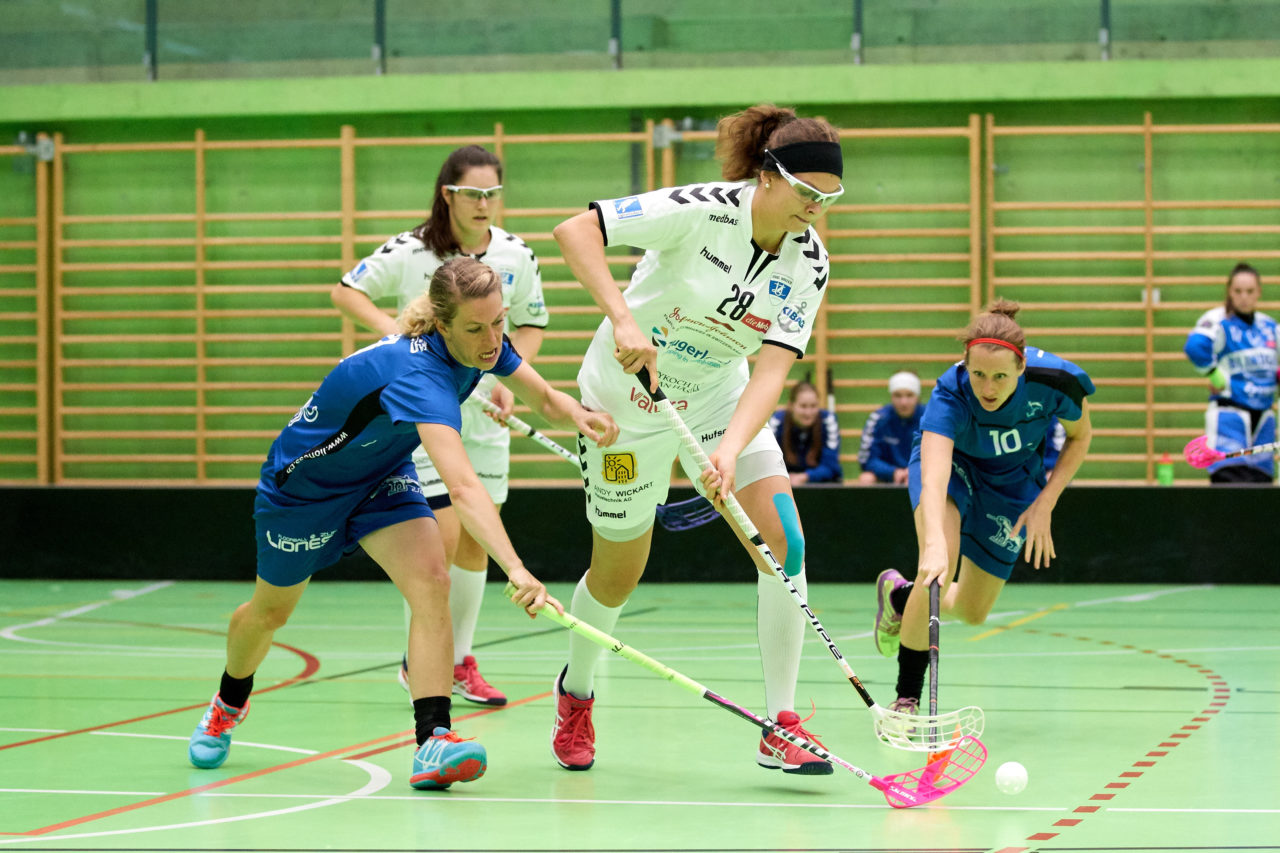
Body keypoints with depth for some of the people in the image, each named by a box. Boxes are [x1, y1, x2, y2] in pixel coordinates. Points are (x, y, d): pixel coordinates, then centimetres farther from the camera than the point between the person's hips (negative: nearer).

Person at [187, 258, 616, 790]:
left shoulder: (483, 344, -20)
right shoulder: (420, 375, -44)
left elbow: (545, 400, -3)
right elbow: (463, 489, -57)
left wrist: (578, 415, -28)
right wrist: (516, 570, -68)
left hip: (381, 475, 6)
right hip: (305, 481, -6)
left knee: (431, 582, -21)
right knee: (270, 611, 17)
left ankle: (433, 740, -26)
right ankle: (227, 706, 49)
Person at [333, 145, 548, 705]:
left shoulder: (516, 256, -1)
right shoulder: (408, 253, -11)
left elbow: (531, 324, 11)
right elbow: (344, 292, -2)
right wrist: (391, 328, -19)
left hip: (484, 414, 4)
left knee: (475, 541, 8)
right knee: (442, 538, -11)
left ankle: (460, 663, 21)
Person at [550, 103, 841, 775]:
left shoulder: (808, 262, -12)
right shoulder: (703, 209, -25)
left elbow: (773, 368, -21)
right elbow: (574, 230, -28)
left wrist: (730, 449, -37)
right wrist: (623, 319, -40)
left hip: (721, 398, 4)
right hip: (629, 398, -4)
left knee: (782, 538, -15)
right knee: (618, 573, 8)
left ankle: (780, 730, -9)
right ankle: (575, 694, 39)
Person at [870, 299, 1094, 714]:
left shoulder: (1057, 380, -33)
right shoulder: (950, 394, -40)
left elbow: (1080, 436, -9)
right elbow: (934, 479, -54)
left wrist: (1044, 503, -19)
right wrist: (934, 544, -71)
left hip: (1013, 480, 3)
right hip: (950, 462, -3)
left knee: (972, 612, 8)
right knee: (938, 568, -32)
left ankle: (900, 595, 42)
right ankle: (906, 698, -18)